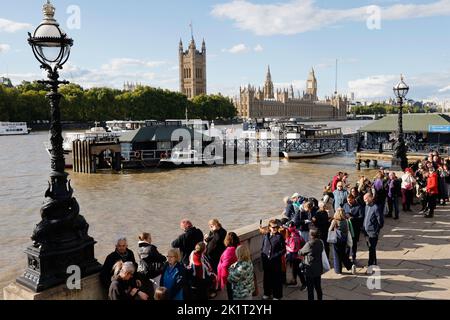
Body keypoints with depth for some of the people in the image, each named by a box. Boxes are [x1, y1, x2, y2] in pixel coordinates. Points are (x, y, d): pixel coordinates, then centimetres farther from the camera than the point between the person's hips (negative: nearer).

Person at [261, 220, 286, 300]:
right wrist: (263, 257, 2)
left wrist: (276, 256, -17)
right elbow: (262, 248, 12)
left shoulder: (279, 237, -9)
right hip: (266, 262, 4)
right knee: (267, 278, 17)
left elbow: (283, 250, -8)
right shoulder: (266, 236, 4)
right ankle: (267, 293, 36)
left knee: (276, 279, 7)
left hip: (276, 262, -4)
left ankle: (277, 296, 23)